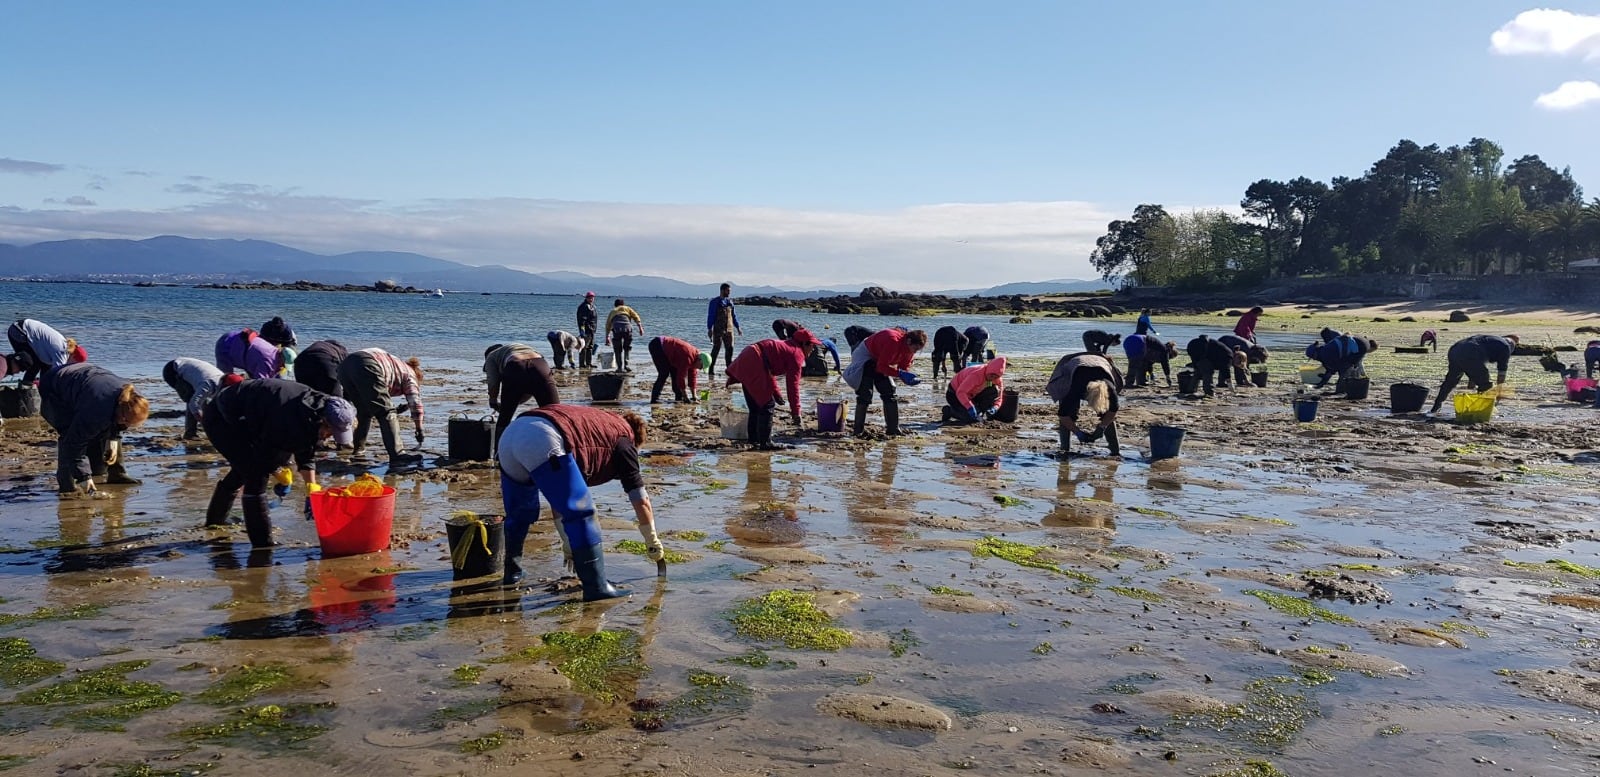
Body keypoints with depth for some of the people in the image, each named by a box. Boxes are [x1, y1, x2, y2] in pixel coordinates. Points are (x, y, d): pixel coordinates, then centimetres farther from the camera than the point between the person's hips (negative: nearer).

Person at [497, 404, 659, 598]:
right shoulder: (624, 438, 20)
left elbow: (560, 499, 42)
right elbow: (641, 500, 15)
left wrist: (568, 543, 47)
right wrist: (653, 542, 29)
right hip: (542, 442, -8)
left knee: (519, 512, 29)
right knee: (581, 514, -1)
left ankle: (511, 574, 39)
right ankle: (596, 587, -2)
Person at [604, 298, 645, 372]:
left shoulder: (612, 311, 32)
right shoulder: (627, 308, 28)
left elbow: (608, 326, 35)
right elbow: (636, 317, 13)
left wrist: (607, 337, 43)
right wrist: (640, 328, 8)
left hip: (616, 329, 0)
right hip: (627, 328, 0)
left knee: (618, 349, 11)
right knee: (627, 348, 17)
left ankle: (620, 367, 5)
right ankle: (626, 365, 10)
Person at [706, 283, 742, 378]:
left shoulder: (730, 301, 14)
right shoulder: (715, 302, -3)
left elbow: (734, 315, 19)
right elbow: (710, 316, -4)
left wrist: (737, 327, 15)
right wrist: (709, 328, -9)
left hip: (729, 329, 5)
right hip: (718, 330, -5)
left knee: (730, 348, 3)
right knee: (716, 348, -6)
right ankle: (711, 369, -1)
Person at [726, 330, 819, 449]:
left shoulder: (784, 345, 25)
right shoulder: (797, 354, -3)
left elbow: (769, 372, 32)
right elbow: (793, 384, -7)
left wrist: (775, 393, 31)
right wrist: (795, 411, -3)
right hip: (755, 365, -10)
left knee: (755, 405, 18)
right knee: (767, 404, -3)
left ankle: (754, 440, 25)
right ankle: (765, 443, -1)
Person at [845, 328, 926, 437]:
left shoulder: (909, 348, -10)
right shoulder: (892, 341, -37)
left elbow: (904, 366, -1)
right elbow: (882, 367, -33)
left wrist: (908, 377, -22)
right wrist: (900, 373, -39)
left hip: (880, 362, 9)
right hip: (865, 357, -9)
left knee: (889, 392, 3)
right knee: (865, 394, -16)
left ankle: (893, 429, 8)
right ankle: (858, 430, -8)